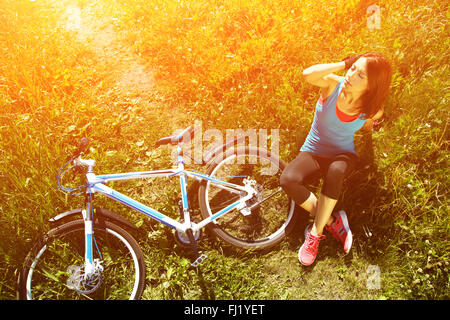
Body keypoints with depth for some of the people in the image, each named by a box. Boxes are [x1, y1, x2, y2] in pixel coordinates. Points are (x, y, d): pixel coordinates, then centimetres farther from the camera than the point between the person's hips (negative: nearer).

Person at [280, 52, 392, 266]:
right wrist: (344, 64, -27)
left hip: (343, 154, 0)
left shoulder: (373, 110, -9)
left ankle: (315, 232, -24)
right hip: (312, 153, 0)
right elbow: (308, 74, -36)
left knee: (335, 171, -39)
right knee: (287, 180, -31)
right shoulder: (333, 84, -14)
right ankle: (332, 221, -13)